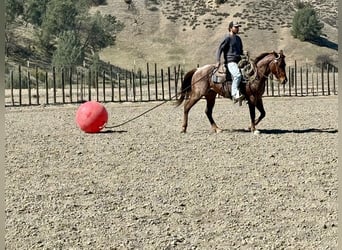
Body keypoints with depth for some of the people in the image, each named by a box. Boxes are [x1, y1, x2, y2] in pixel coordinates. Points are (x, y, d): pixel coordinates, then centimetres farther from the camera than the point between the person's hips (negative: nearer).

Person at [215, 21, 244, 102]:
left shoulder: (238, 38, 21)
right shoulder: (228, 38, -1)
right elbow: (220, 49, -5)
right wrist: (218, 61, -14)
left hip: (238, 61, 9)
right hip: (230, 61, -9)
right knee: (237, 75, -30)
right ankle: (235, 94, -30)